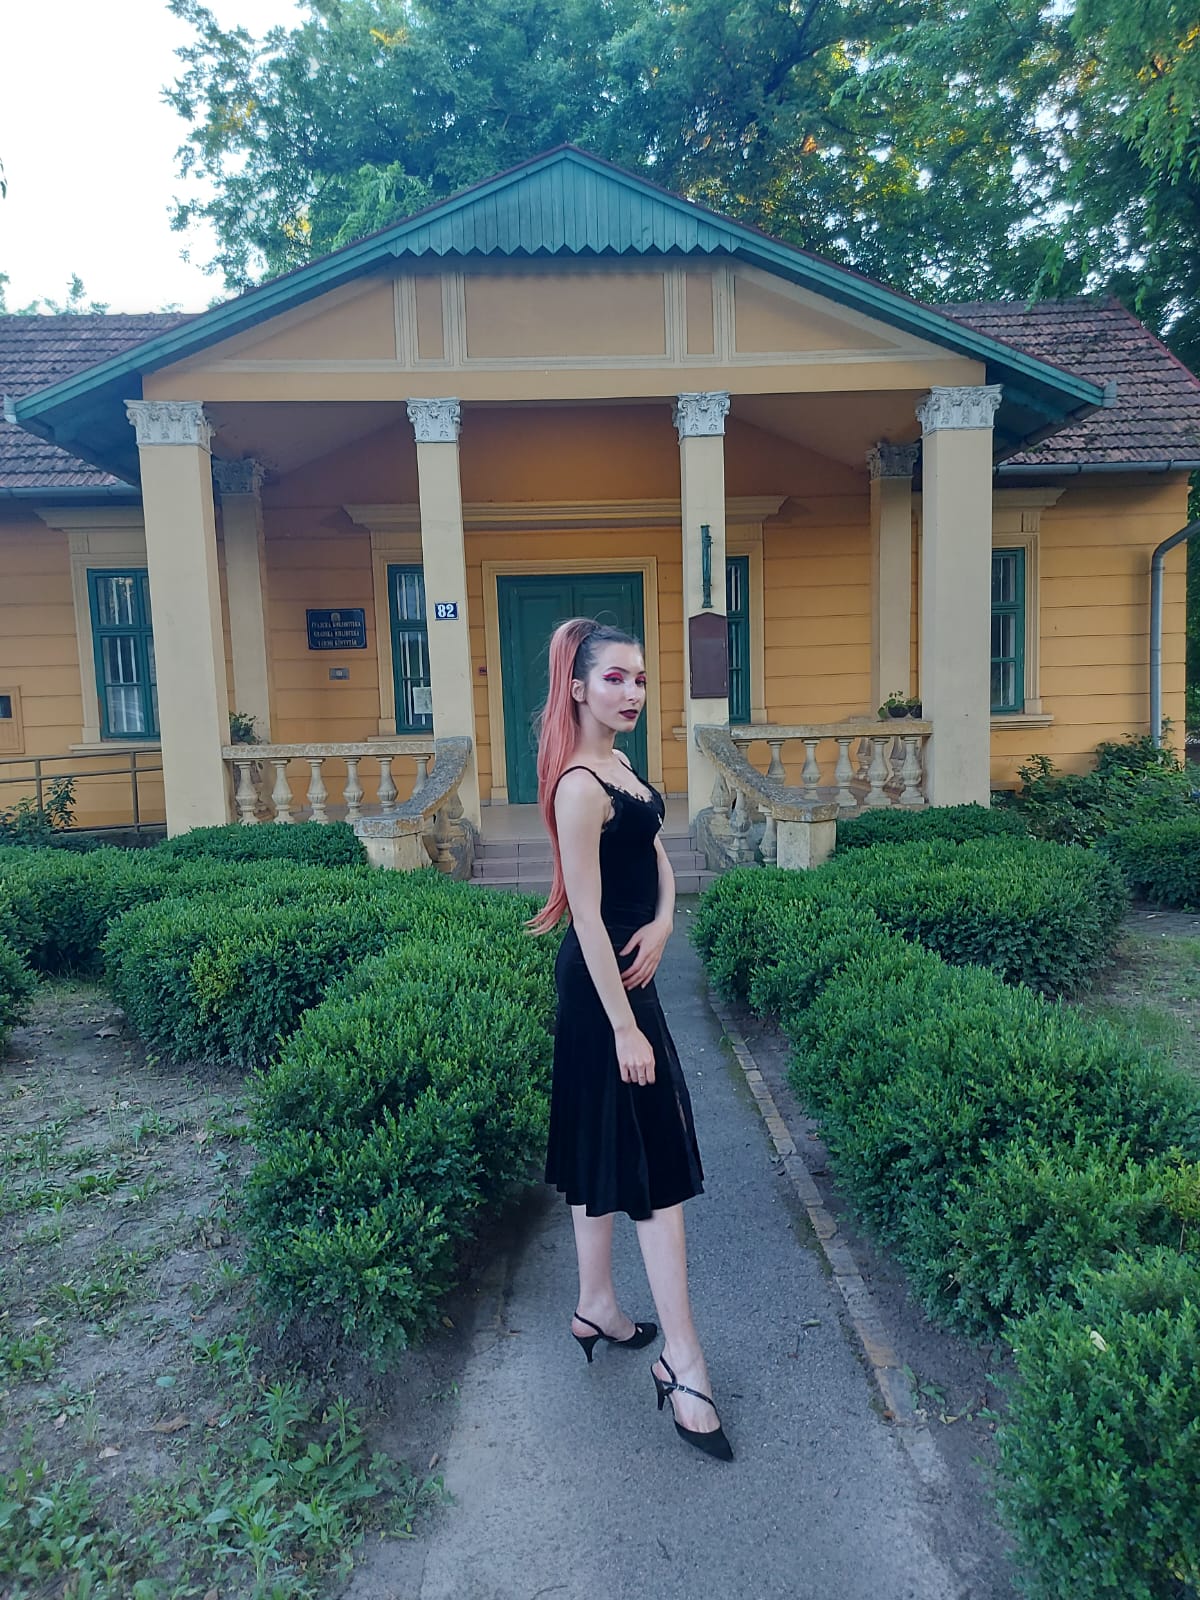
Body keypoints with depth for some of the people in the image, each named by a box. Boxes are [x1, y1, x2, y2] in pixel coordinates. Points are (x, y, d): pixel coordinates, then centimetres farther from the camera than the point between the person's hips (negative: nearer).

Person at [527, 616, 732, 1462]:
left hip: (626, 973, 10)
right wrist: (625, 1026, -22)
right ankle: (683, 1359, 10)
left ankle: (598, 1310, 35)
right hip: (602, 984, -10)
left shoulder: (622, 767, 8)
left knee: (607, 1151, 19)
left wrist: (663, 922, -5)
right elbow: (588, 916, -23)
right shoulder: (580, 787, -21)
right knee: (655, 1161, -2)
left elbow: (657, 855, 15)